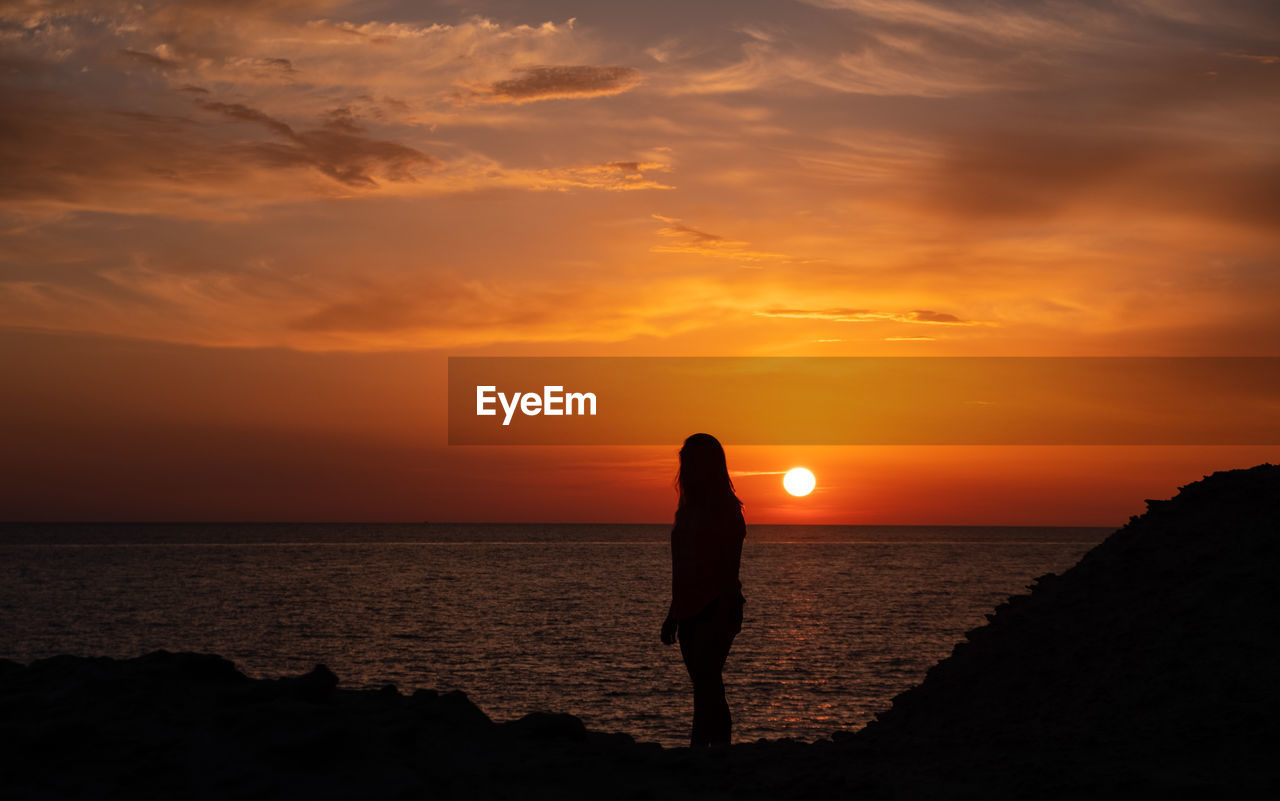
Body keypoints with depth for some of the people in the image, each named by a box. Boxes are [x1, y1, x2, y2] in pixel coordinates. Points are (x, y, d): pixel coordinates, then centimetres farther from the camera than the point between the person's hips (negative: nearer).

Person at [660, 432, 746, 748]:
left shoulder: (727, 510, -7)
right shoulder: (688, 508, 15)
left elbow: (730, 569, -12)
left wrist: (723, 618, -19)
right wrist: (674, 613, 18)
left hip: (717, 609, -8)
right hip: (691, 610, 8)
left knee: (705, 686, -15)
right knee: (709, 689, 9)